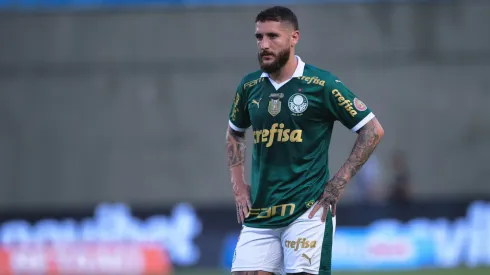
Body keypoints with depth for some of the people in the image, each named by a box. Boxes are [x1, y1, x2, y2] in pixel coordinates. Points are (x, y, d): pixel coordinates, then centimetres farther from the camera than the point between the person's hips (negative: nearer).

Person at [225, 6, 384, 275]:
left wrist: (339, 182, -7)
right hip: (259, 212, 5)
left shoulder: (321, 84, -6)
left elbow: (373, 130, -3)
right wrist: (238, 185, 16)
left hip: (307, 212, -5)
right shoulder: (250, 86, 9)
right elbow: (235, 133, 28)